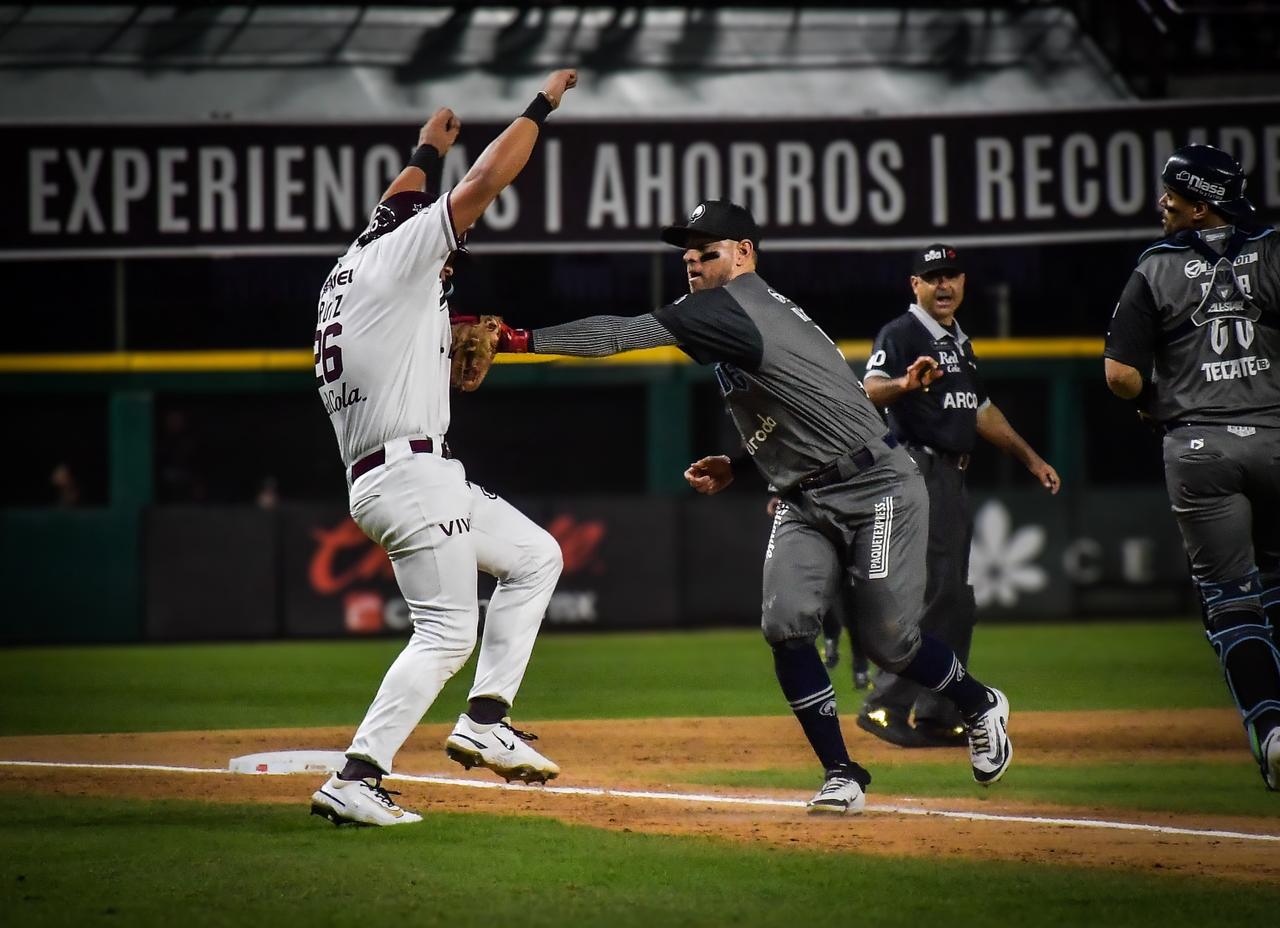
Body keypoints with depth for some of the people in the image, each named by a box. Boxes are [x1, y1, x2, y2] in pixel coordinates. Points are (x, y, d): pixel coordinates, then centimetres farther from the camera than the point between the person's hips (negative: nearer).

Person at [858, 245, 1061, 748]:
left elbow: (982, 410, 29)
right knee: (935, 593, -16)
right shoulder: (901, 334, -8)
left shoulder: (960, 342, 20)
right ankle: (885, 705, -14)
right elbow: (868, 390, -25)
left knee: (953, 601, 9)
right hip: (918, 474, -9)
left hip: (952, 478, 9)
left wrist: (1029, 457, 30)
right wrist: (905, 383, -46)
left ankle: (936, 715, 13)